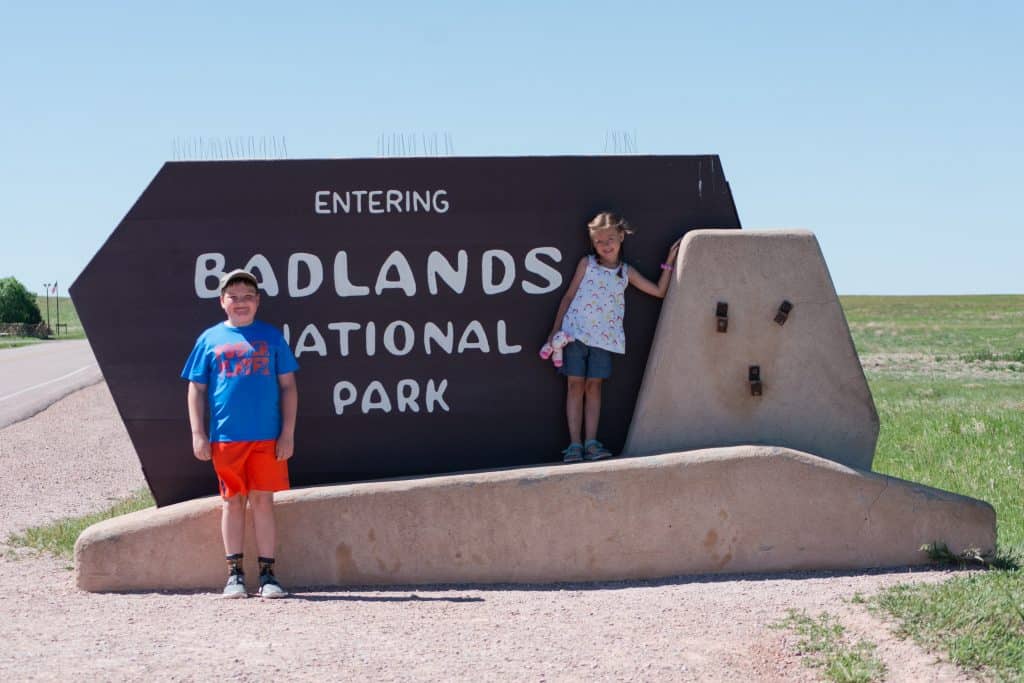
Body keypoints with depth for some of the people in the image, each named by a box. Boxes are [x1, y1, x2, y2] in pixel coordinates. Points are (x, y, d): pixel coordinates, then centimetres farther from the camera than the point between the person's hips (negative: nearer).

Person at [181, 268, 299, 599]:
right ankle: (235, 574, 13)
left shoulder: (271, 337, 8)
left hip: (267, 436, 0)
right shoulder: (210, 339, 8)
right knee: (232, 502, 6)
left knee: (262, 500, 1)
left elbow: (287, 386, 7)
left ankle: (267, 574, 7)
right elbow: (196, 389, 9)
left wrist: (288, 433, 0)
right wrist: (198, 434, 1)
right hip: (225, 437, 0)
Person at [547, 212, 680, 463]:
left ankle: (591, 443, 1)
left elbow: (659, 291, 9)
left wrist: (669, 262, 4)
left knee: (594, 386, 1)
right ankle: (575, 444, -2)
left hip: (604, 337, 2)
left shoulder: (626, 272, 10)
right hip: (576, 331, -1)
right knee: (576, 385, -2)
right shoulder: (587, 264, 5)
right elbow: (569, 296, 7)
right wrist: (556, 329, 2)